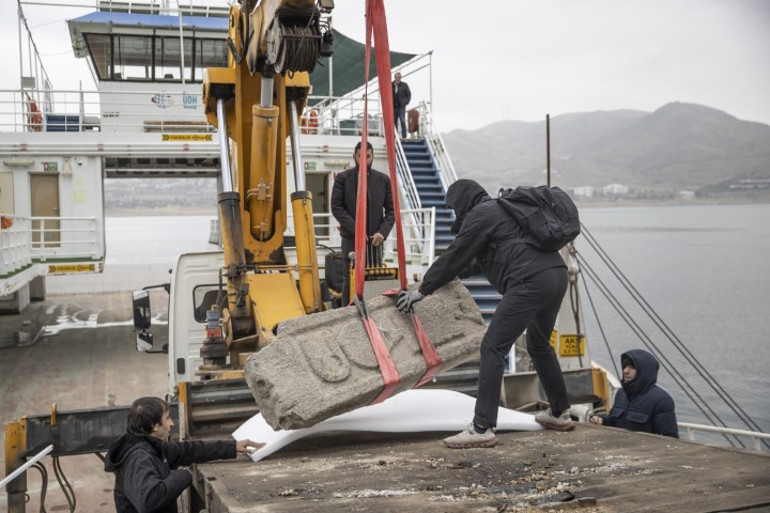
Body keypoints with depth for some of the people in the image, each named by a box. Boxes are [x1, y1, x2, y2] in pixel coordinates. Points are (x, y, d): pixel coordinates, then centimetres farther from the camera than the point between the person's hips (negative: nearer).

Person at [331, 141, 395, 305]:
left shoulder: (383, 179, 8)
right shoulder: (343, 178, 2)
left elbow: (391, 209, 7)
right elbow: (336, 207, -4)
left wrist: (382, 232, -8)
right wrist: (355, 229, -14)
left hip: (374, 239, 2)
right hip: (351, 238, -2)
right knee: (350, 280, -1)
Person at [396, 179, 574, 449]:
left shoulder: (479, 215, 0)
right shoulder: (501, 209, 29)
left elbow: (454, 256, 0)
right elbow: (480, 259, 38)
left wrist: (421, 290, 8)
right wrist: (455, 274, 44)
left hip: (531, 281, -10)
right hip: (557, 274, 10)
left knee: (493, 347, -9)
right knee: (539, 345, 27)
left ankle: (482, 428, -13)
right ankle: (559, 413, 38)